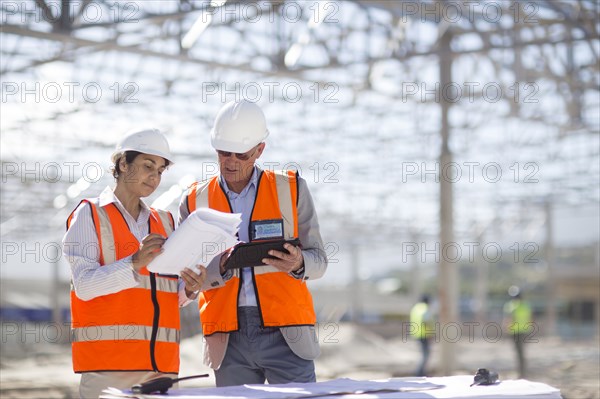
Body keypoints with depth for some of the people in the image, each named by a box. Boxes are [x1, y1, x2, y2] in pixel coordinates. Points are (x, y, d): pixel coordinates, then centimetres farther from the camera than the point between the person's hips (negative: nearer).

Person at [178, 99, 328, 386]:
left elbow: (319, 260, 7)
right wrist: (222, 266, -15)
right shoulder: (195, 201, 9)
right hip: (228, 339, 1)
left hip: (286, 334, -1)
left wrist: (298, 264, -16)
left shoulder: (291, 189, 7)